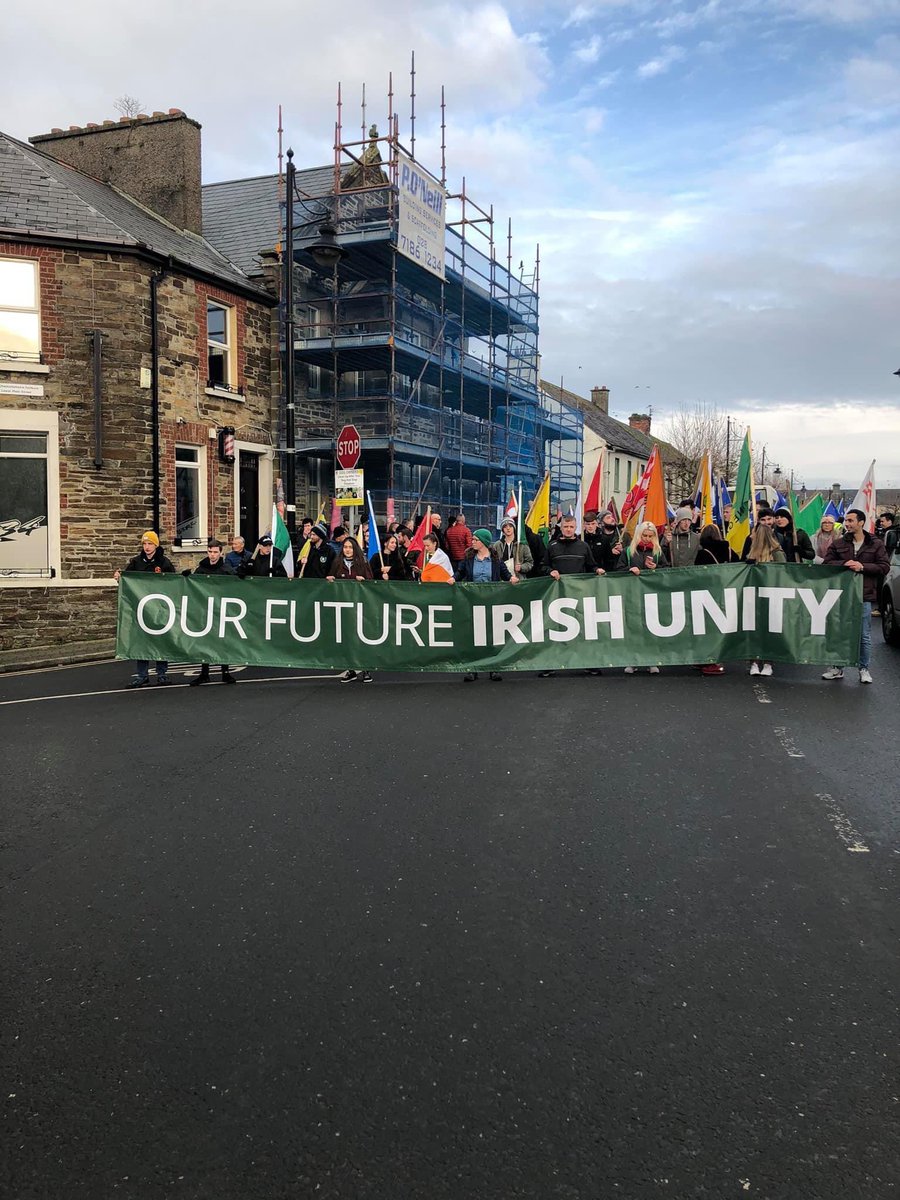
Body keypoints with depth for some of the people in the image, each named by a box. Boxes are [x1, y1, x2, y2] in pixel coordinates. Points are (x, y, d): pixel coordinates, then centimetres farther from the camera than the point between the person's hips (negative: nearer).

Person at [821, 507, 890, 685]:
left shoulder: (876, 544, 3)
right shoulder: (838, 543, 6)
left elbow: (884, 567, -3)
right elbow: (827, 563, 2)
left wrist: (862, 567, -15)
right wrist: (844, 564, -15)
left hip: (864, 596, -2)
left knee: (864, 635, 4)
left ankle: (864, 669, 15)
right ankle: (837, 668, 18)